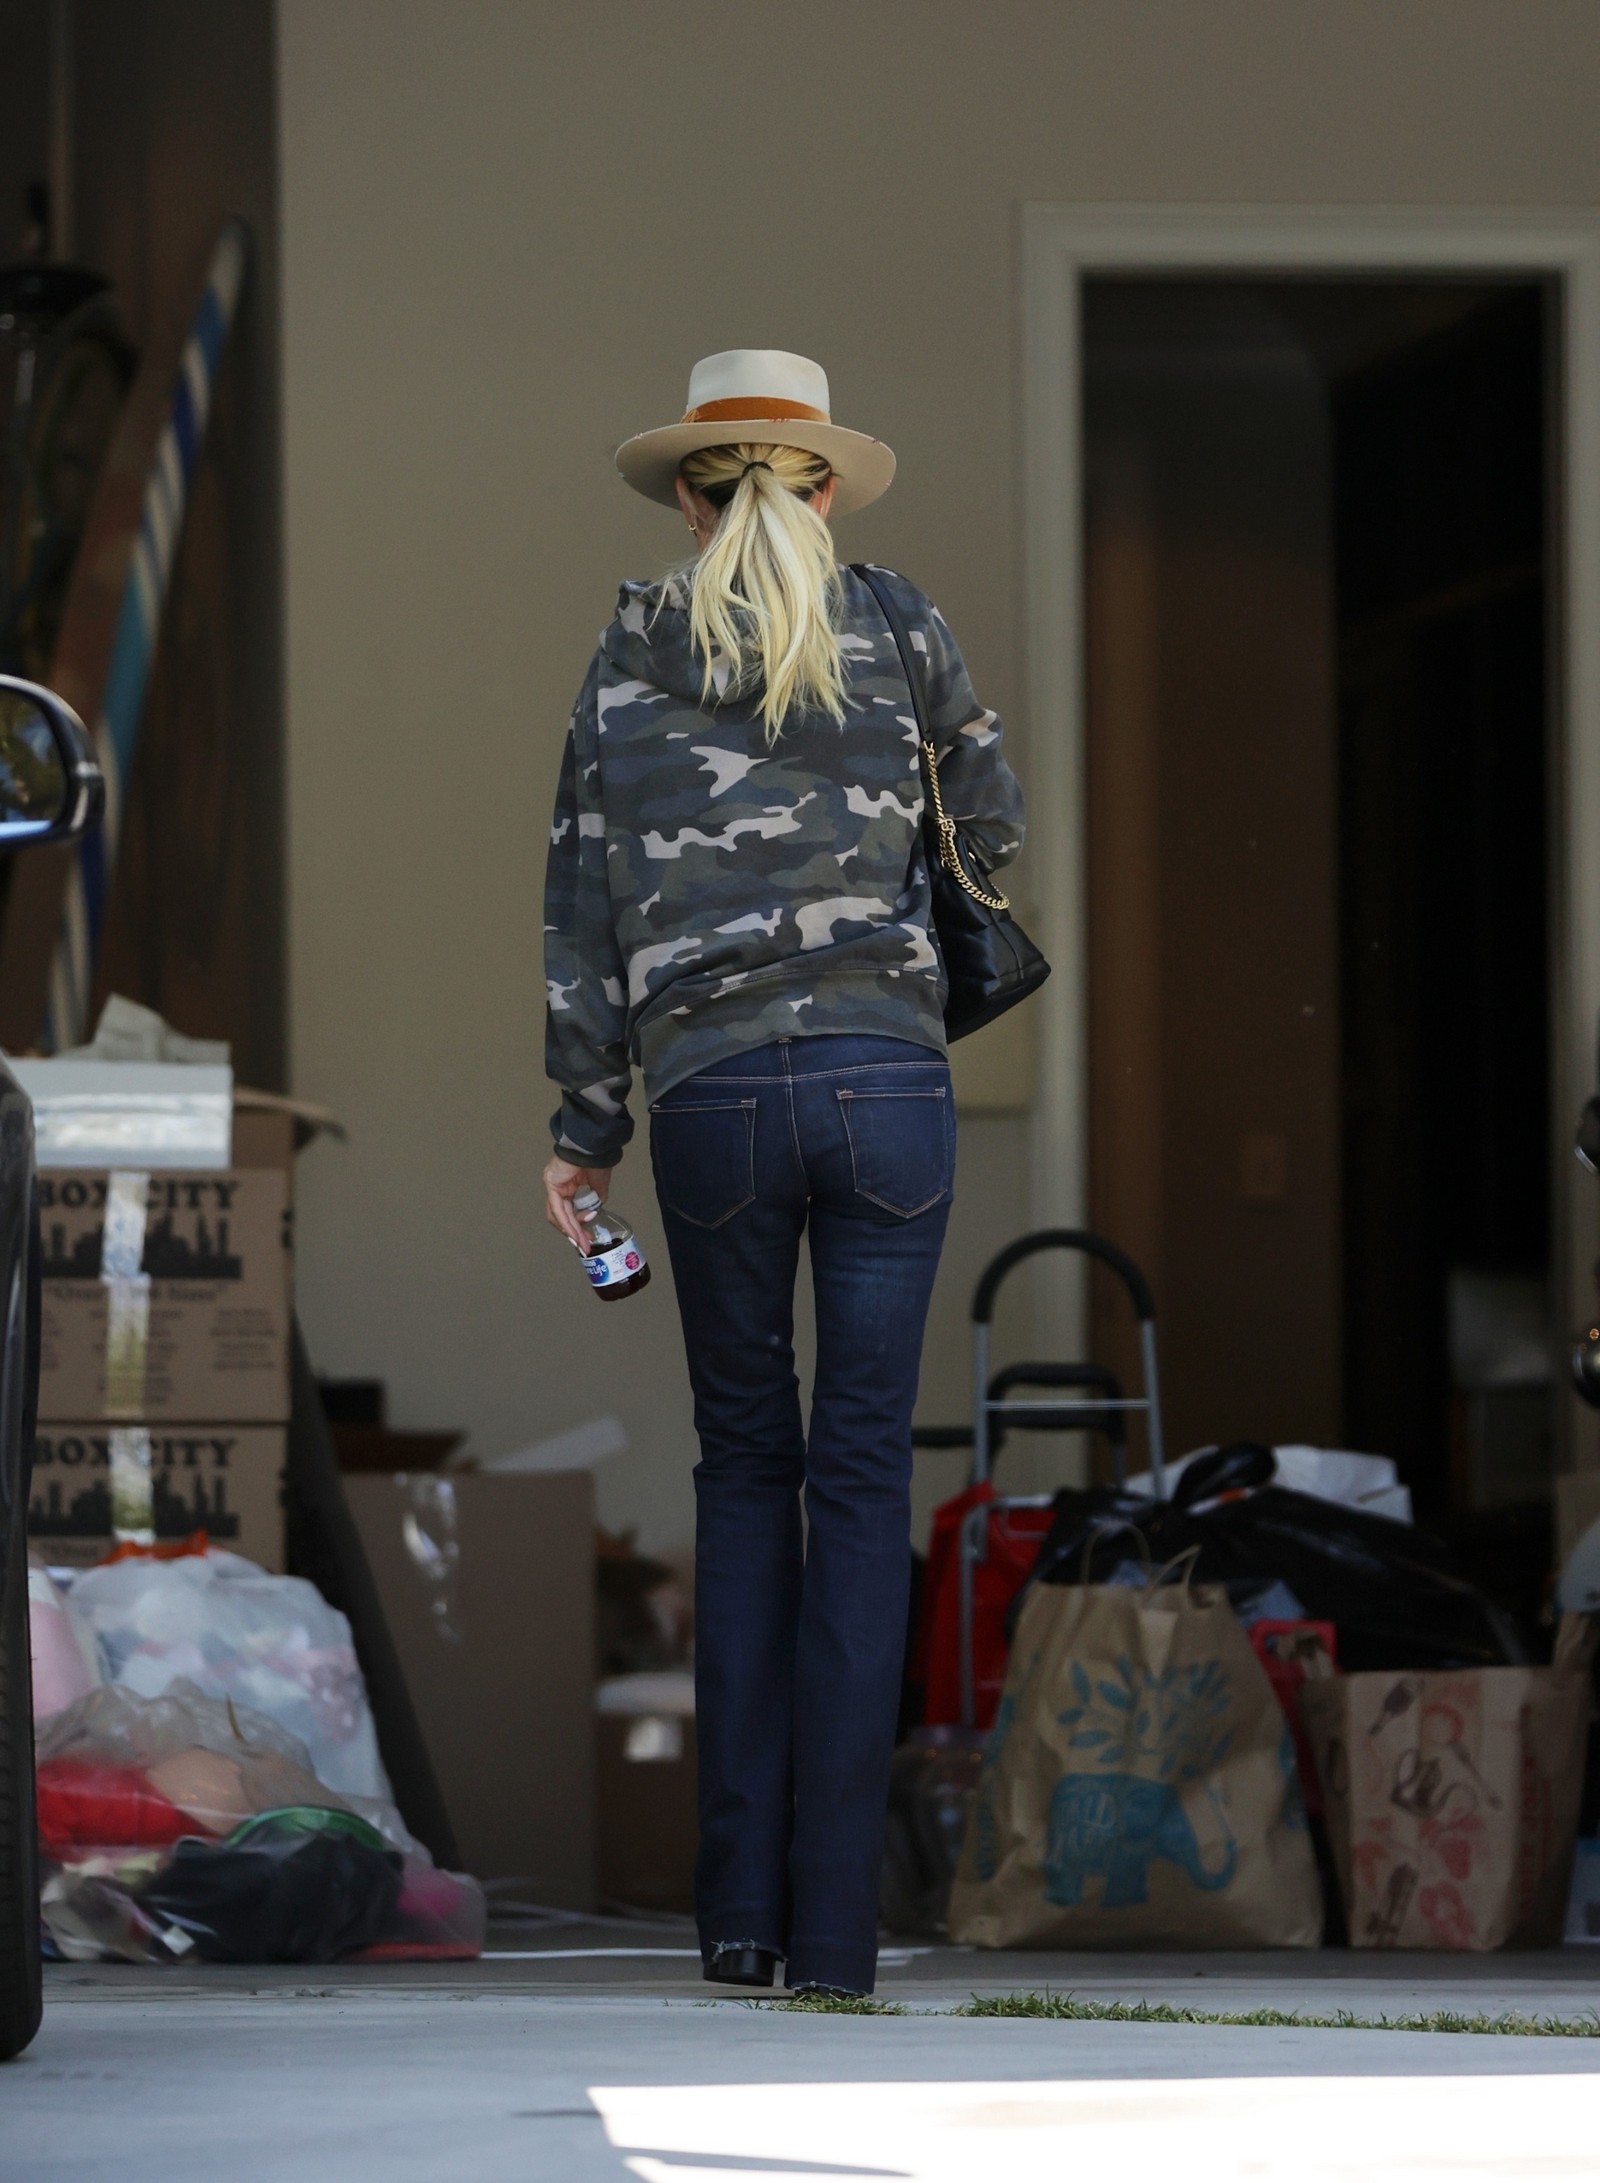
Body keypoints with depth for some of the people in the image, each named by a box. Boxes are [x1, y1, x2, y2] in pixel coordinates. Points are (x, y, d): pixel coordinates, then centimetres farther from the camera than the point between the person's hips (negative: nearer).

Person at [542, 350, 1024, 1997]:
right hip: (886, 1076, -1)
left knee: (743, 1465, 14)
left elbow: (586, 902, 5)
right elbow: (994, 822, 18)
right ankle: (833, 1924, -4)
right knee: (863, 1477, 1)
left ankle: (738, 1901, 7)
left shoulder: (631, 659, 6)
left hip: (711, 1091, 1)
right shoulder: (897, 630, 6)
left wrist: (583, 1129, 10)